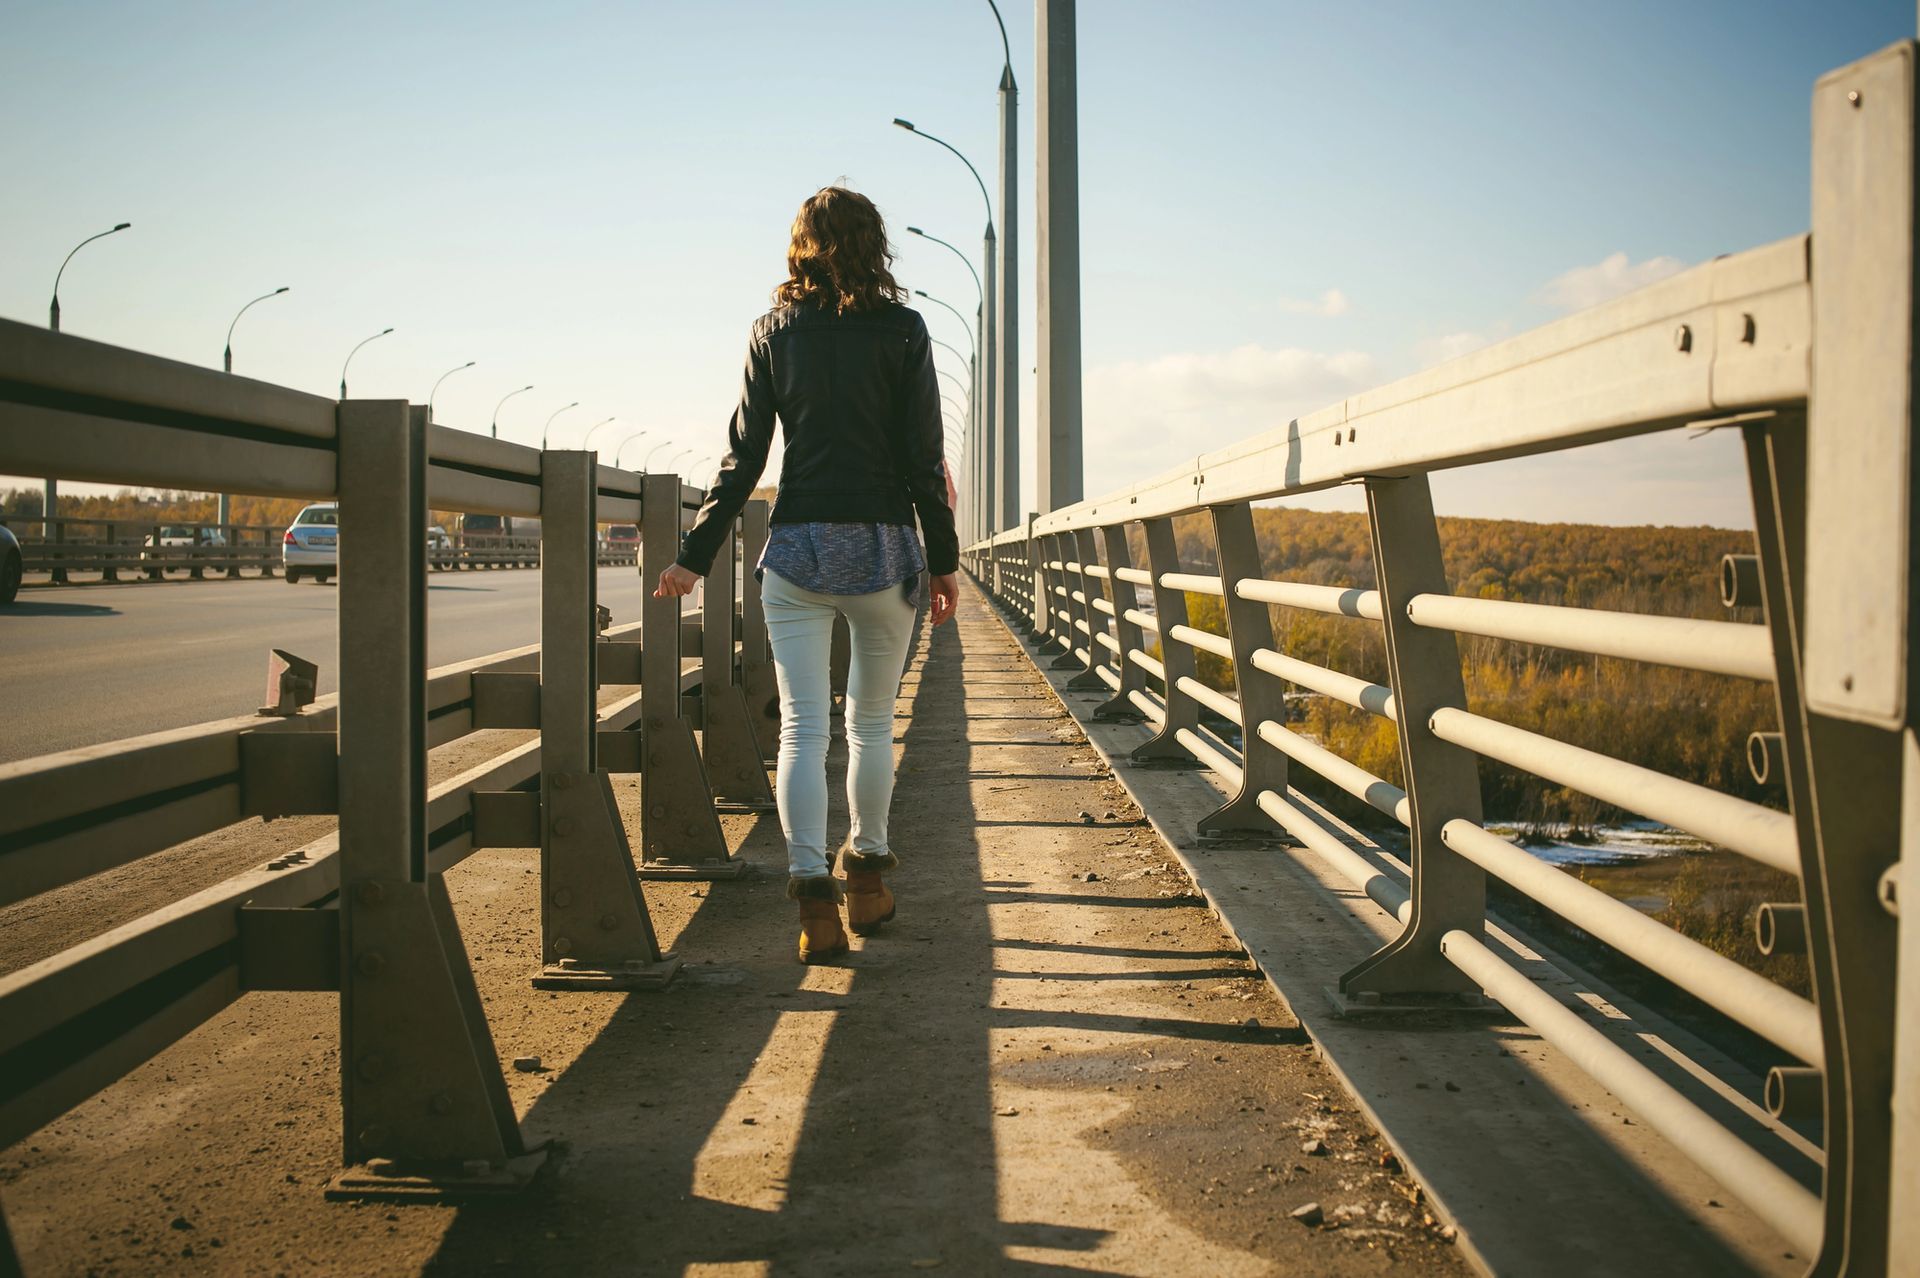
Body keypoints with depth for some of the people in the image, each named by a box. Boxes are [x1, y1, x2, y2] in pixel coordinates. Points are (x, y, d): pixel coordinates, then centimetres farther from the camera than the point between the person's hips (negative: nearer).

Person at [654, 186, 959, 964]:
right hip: (883, 547, -1)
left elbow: (743, 457, 3)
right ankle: (867, 879, 24)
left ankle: (814, 896, -9)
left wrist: (695, 555, 9)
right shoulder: (900, 330, -1)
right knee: (872, 724, 14)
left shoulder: (773, 332, 5)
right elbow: (923, 459, -3)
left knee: (801, 730, 0)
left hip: (797, 549, 1)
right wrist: (943, 561, 4)